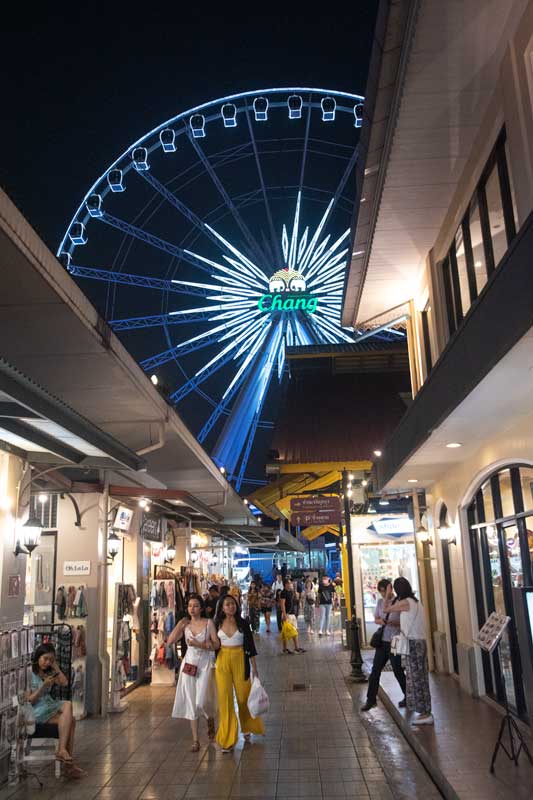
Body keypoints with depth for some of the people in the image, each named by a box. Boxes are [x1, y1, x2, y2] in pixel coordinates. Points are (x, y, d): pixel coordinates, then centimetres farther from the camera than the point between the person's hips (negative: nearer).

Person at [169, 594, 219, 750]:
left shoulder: (208, 623, -4)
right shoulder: (185, 624, 5)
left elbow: (216, 644, -8)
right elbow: (170, 641, -4)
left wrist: (199, 645, -17)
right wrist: (179, 625, -9)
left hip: (205, 663, -3)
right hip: (189, 663, 3)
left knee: (201, 701, -8)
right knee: (190, 702, 3)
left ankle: (210, 721, 26)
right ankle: (195, 740, 13)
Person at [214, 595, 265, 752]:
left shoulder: (243, 623, -3)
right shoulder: (217, 624, 0)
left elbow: (250, 646, 0)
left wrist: (254, 668, 0)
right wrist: (213, 666, 9)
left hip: (240, 661, -1)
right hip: (222, 662, 1)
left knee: (244, 696, 10)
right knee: (225, 698, 1)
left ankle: (247, 728, 38)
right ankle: (228, 739, 12)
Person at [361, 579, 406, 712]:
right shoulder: (380, 602, 7)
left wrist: (395, 623, -27)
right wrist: (380, 621, -8)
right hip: (382, 641, 5)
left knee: (398, 671, 3)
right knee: (375, 671, 5)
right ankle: (371, 699, 15)